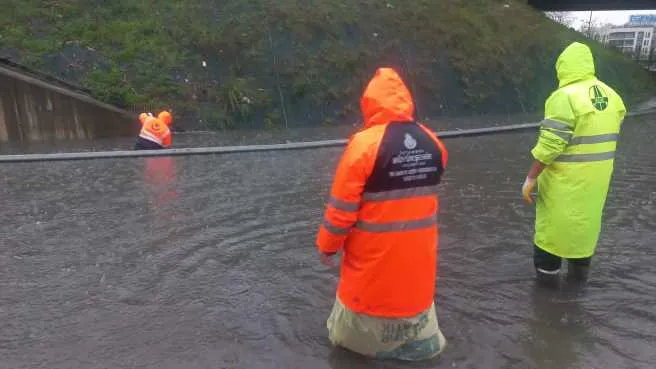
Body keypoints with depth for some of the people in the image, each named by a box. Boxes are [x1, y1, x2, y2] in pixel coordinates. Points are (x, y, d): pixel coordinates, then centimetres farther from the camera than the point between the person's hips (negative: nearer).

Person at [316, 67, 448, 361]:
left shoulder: (364, 144, -21)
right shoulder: (433, 143, -5)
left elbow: (342, 206, -16)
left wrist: (327, 244, -1)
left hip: (375, 250, -5)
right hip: (418, 249, 5)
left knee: (364, 301, 18)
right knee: (415, 293, 26)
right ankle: (419, 338, 34)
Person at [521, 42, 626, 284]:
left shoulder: (565, 97, -20)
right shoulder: (611, 96, 6)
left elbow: (550, 145, -24)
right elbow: (609, 137, 11)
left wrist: (531, 178, -17)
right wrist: (596, 165, 20)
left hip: (565, 178, -7)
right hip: (597, 176, 7)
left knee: (553, 221, 8)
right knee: (586, 218, 20)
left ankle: (548, 271, 19)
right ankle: (580, 270, 34)